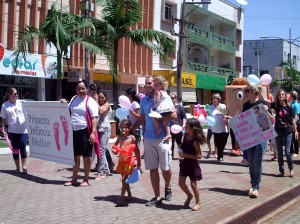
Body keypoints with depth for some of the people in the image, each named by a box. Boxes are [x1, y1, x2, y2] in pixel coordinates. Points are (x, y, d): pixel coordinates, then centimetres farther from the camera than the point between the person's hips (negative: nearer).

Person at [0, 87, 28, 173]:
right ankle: (17, 167, 18)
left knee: (22, 148, -4)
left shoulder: (21, 102, 0)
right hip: (12, 131, 1)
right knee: (15, 149, 9)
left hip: (23, 130, 0)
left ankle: (24, 166, 8)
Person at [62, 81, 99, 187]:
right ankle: (74, 179, 24)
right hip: (74, 131, 6)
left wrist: (93, 132, -24)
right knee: (75, 156, 14)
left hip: (85, 132, -6)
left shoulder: (90, 101, -9)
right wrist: (63, 104, 5)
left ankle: (86, 180, 14)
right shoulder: (74, 99, 11)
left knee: (86, 157, 4)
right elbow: (68, 112, 25)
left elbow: (94, 118, -15)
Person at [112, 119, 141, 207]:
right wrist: (114, 150, -5)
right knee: (124, 179, 15)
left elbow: (137, 150, -6)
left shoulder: (132, 138, -8)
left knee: (124, 179, -10)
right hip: (121, 160, 6)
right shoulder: (120, 137, 7)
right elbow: (115, 145, 19)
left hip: (128, 161, -6)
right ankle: (129, 194, 31)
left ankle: (121, 198, -11)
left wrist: (138, 162, -7)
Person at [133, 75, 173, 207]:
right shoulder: (144, 100, 10)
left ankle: (167, 187, 32)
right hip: (148, 138, 4)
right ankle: (157, 197, 16)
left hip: (162, 138, -4)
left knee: (165, 168, 2)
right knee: (152, 169, 6)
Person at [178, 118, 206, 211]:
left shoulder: (195, 141, -21)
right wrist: (180, 148, -2)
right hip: (184, 163, 7)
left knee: (193, 184, 2)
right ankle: (189, 195, 34)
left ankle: (198, 203, 18)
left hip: (192, 164, -7)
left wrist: (186, 155, -25)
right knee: (181, 183, 7)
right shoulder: (185, 135, 0)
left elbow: (198, 155, -22)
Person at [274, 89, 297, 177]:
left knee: (287, 152, -5)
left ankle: (291, 169, 15)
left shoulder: (289, 107, 0)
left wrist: (295, 131, 3)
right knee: (279, 153, 6)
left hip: (287, 132, -2)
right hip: (278, 132, 2)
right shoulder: (276, 106, 2)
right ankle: (281, 171, 16)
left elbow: (293, 120, 5)